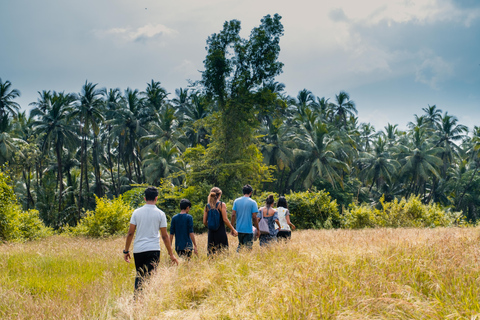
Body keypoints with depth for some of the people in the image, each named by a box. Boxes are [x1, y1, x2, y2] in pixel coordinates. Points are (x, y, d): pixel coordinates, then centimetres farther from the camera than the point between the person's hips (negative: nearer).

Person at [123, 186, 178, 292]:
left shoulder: (137, 212, 4)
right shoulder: (160, 214, -1)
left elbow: (130, 233, 2)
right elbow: (164, 236, 0)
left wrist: (126, 251, 11)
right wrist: (171, 254, 6)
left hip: (138, 250, 2)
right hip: (153, 250, -2)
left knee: (139, 276, 15)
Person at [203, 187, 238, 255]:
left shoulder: (207, 206, 5)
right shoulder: (221, 205, -7)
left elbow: (204, 222, 6)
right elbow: (225, 220, -11)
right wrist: (233, 229, -2)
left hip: (211, 232, 4)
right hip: (220, 231, -4)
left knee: (211, 253, 7)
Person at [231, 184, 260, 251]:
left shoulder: (236, 201, 4)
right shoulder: (252, 202, -7)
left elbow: (233, 215, 1)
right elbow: (254, 217, -10)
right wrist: (258, 229, -2)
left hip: (239, 229, 5)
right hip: (248, 230, -5)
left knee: (240, 245, 21)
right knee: (248, 248, -1)